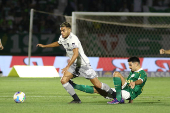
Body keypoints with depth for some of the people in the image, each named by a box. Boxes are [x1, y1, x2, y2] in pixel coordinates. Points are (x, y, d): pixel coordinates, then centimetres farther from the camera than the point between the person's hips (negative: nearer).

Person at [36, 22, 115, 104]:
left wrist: (68, 66, -44)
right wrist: (44, 46, 32)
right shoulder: (62, 38, 2)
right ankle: (76, 99, -3)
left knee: (97, 84, -6)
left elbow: (76, 54, -36)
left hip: (83, 64, -8)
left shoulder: (73, 39, -25)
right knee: (63, 80, -11)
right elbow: (58, 43, 29)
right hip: (74, 65, 8)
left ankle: (114, 94, 13)